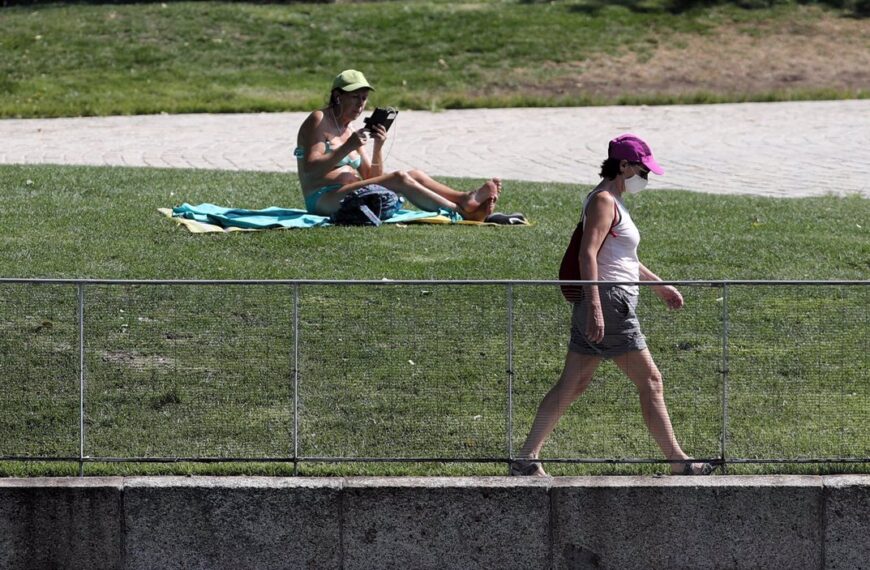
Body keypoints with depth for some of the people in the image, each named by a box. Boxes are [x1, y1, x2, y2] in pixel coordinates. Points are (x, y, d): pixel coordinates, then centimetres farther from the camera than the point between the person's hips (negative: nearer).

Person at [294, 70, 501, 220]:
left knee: (415, 176, -7)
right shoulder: (319, 121, -2)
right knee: (399, 179, -24)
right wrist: (347, 148, -21)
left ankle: (465, 200, -23)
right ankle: (461, 211, -34)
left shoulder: (350, 132, 21)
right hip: (323, 199, -8)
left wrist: (378, 148, -1)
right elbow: (311, 169, -15)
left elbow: (372, 177, 15)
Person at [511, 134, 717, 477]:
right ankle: (677, 462, 3)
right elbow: (588, 254, -23)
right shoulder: (603, 201, -12)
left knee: (573, 384, 8)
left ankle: (526, 459, 6)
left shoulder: (612, 201, 20)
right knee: (650, 381, -3)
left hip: (598, 307, 10)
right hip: (609, 303, -10)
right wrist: (595, 307, -30)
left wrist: (659, 285, 37)